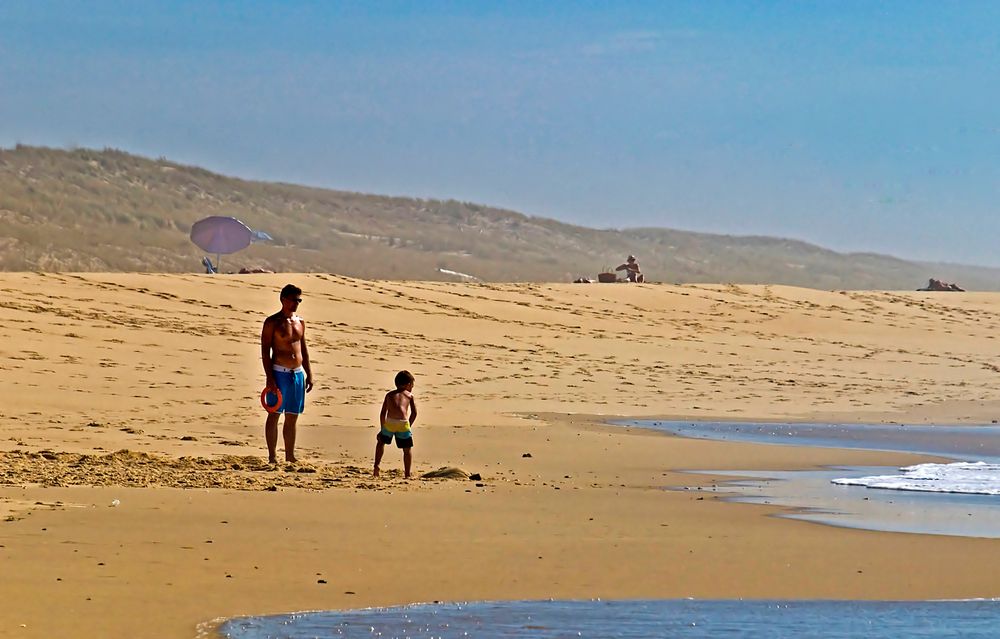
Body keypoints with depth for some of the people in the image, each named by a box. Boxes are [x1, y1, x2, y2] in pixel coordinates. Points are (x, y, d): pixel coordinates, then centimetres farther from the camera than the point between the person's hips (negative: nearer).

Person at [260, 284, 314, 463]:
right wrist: (269, 377, -16)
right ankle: (272, 457, -3)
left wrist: (309, 374, 13)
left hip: (298, 373, 6)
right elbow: (265, 351, -9)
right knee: (274, 415, -4)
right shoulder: (272, 323, -5)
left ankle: (290, 456, 14)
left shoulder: (300, 322, 13)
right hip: (279, 373, -6)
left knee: (292, 418, 9)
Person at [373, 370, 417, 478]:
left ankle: (376, 467, 18)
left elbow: (383, 412, 20)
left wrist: (382, 428, 25)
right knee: (407, 449, 13)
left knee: (381, 441, 27)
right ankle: (407, 474, 12)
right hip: (403, 423, -2)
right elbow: (414, 413, 11)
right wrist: (409, 425, 21)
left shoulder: (389, 394, 24)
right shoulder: (410, 395, 19)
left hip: (389, 422, 2)